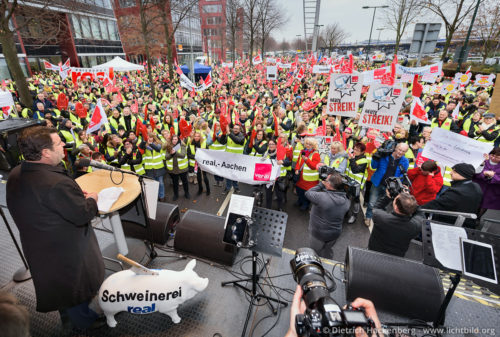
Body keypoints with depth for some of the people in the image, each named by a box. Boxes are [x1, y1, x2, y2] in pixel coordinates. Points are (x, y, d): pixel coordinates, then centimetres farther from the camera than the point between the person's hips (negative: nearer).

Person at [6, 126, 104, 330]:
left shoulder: (16, 174, -8)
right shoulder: (56, 184, -38)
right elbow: (83, 215, -29)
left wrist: (77, 195, -2)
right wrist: (91, 199, -9)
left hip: (37, 247, 8)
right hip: (67, 251, -8)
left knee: (58, 283, 31)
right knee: (77, 285, 19)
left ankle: (67, 317, 56)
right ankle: (85, 321, 45)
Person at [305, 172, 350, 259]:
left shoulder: (322, 197, -34)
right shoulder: (346, 201, -14)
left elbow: (308, 193, -20)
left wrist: (320, 185, -11)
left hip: (318, 234, -5)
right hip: (335, 233, 5)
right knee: (328, 252, 31)